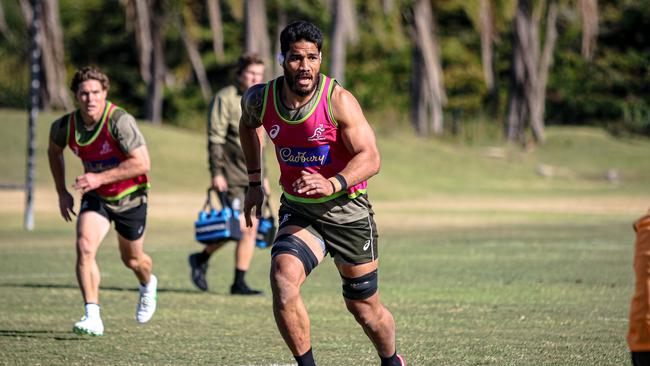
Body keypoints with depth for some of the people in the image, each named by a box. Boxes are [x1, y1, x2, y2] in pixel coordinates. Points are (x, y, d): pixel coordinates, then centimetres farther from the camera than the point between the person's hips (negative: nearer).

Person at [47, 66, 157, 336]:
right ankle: (93, 317, -23)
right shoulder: (65, 126, -13)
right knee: (84, 248, -22)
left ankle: (148, 285, 53)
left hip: (129, 195, -3)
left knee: (132, 259, 16)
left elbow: (142, 163, -31)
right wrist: (62, 192, 8)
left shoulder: (119, 121, -28)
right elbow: (54, 151, 11)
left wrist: (100, 177, -35)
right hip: (95, 196, 3)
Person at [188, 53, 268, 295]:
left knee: (251, 228, 0)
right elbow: (215, 139, -12)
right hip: (230, 174, -7)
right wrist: (216, 173, -18)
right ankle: (201, 259, 12)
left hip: (252, 176, 7)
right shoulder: (225, 99, -7)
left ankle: (239, 283, 5)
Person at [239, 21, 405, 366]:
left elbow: (370, 157, -24)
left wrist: (333, 184, -42)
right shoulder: (259, 99, -6)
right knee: (282, 279, -27)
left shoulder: (338, 100, -19)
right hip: (298, 211, 2)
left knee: (365, 309, 9)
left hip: (347, 210, -2)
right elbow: (247, 125, 19)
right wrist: (254, 183, 18)